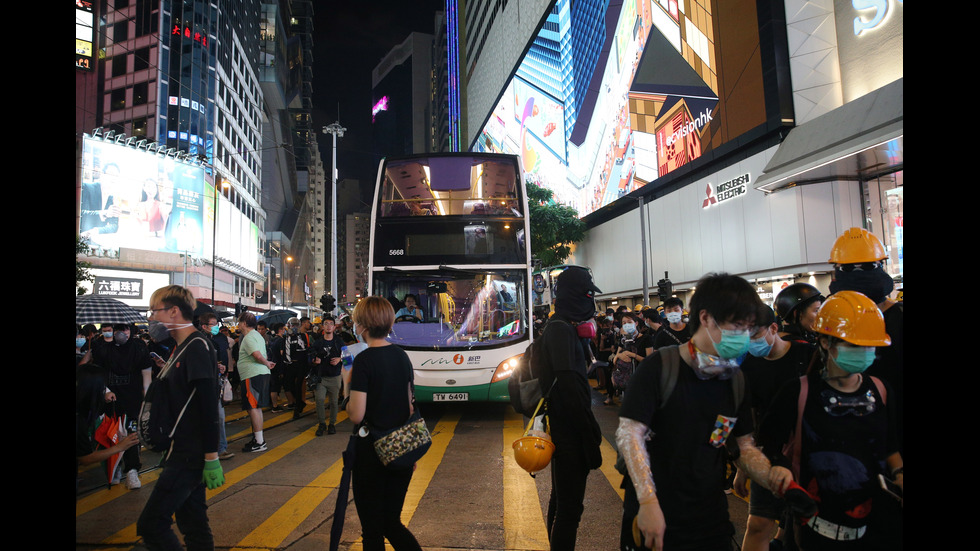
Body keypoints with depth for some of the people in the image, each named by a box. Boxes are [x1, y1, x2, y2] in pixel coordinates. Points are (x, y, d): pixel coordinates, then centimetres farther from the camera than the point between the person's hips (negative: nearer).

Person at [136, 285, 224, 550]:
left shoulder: (198, 346, -17)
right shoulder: (182, 347, 13)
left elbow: (209, 405, -22)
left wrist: (211, 457, -23)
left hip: (191, 455, -9)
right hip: (183, 451, 9)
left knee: (151, 524, -6)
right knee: (193, 523, 15)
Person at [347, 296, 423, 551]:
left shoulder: (364, 361, -16)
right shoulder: (402, 356, 4)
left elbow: (356, 415, -18)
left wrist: (347, 386, -2)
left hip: (371, 453, -6)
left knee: (372, 529, 10)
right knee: (392, 522, 18)